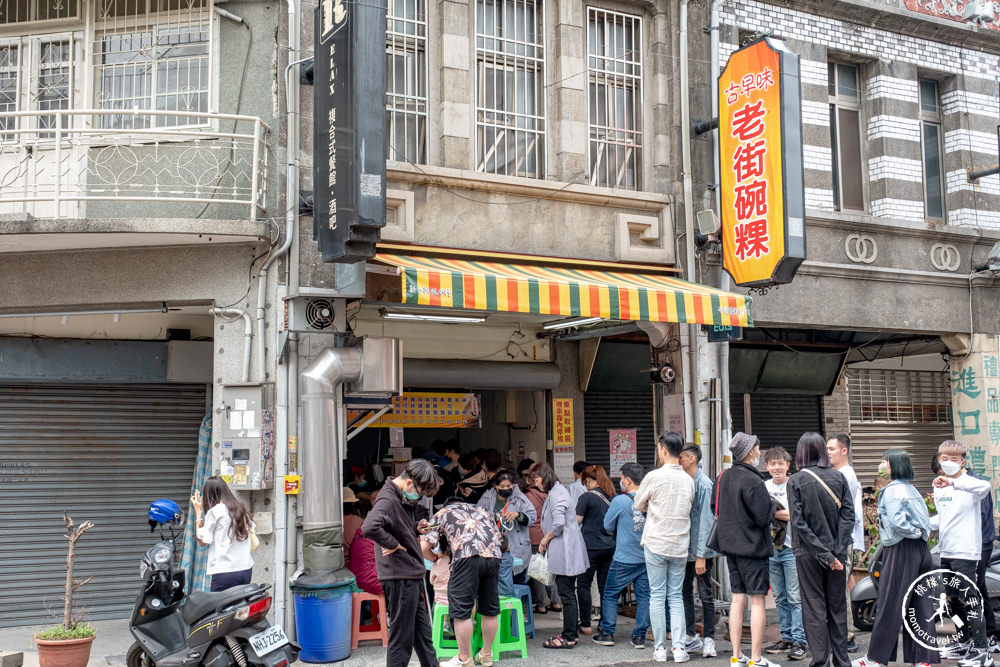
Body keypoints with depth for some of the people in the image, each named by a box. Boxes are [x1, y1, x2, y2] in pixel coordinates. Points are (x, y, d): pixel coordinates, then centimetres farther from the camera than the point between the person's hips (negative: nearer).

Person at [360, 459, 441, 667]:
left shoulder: (404, 498, 12)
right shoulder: (387, 500, -19)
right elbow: (369, 528, -37)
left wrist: (416, 526, 8)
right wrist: (394, 544, -23)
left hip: (412, 576, 10)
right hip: (399, 577, -10)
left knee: (423, 632, 19)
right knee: (402, 638, 0)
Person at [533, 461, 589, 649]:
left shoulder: (557, 493, -14)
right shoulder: (554, 492, 18)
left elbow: (558, 523, -24)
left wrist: (545, 540, -10)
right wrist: (546, 540, 12)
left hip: (565, 552, -11)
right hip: (564, 552, 11)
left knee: (567, 595, -6)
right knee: (568, 594, 14)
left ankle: (568, 638, -2)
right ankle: (570, 633, 20)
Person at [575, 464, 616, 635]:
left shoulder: (586, 497, -9)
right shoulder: (613, 497, 7)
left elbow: (576, 522, -9)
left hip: (590, 546, -6)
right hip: (610, 547, 6)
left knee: (583, 585, 3)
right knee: (605, 586, 10)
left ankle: (585, 624, 2)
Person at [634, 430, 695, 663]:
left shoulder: (654, 477, -11)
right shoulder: (689, 480, 1)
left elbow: (639, 505, 3)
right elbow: (689, 509, 12)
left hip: (656, 544, -4)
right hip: (680, 545, 4)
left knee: (657, 596, 4)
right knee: (676, 596, 10)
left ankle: (660, 648, 7)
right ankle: (679, 647, 5)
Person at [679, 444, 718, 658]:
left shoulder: (704, 484, -15)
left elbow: (705, 521, -17)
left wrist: (701, 555, -19)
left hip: (700, 551, -8)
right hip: (685, 550, 8)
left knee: (706, 595, 3)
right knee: (685, 592, 11)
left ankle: (709, 639, 11)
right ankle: (691, 636, 21)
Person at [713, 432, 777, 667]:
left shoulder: (723, 477, 7)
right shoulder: (752, 481, -18)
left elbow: (715, 508, 15)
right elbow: (764, 517, -18)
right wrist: (772, 505, 0)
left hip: (730, 545, 8)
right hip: (753, 546, -8)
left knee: (737, 599, 11)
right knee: (757, 601, -2)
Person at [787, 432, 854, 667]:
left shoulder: (796, 481, -7)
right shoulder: (838, 477, 1)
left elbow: (798, 522, -14)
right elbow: (848, 515, -5)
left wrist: (824, 554, -13)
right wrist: (839, 552, -8)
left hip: (808, 553, -3)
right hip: (836, 551, 3)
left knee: (814, 607, 4)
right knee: (837, 606, 12)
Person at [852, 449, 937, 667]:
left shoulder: (892, 490, -12)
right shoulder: (910, 488, 17)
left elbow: (897, 521, -25)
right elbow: (923, 519, 18)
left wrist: (914, 533, -11)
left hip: (901, 550, -9)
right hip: (920, 550, 9)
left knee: (889, 604, -3)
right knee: (919, 603, 8)